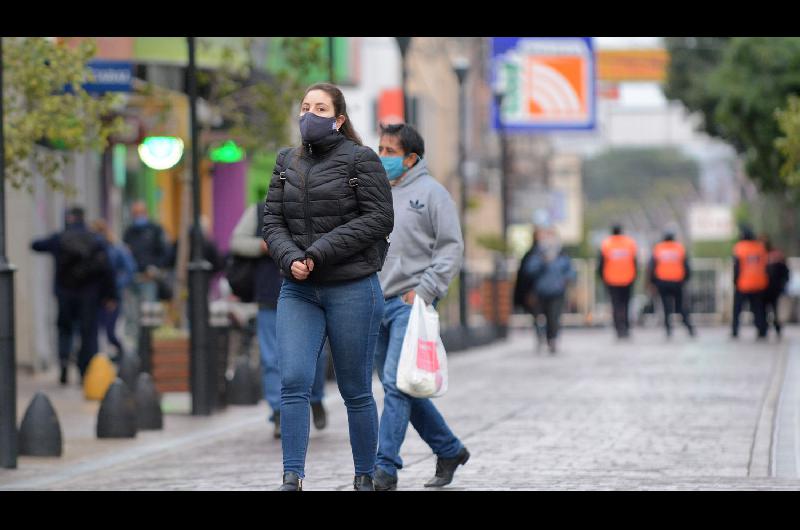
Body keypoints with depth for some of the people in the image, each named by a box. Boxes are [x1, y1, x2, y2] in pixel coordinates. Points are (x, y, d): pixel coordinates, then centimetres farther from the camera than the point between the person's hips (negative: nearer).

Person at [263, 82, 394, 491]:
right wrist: (290, 258, -11)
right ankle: (292, 479, -13)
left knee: (356, 391, 4)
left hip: (352, 289, -4)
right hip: (298, 290, 4)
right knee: (293, 382, -11)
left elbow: (379, 218, -11)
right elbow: (272, 222, 10)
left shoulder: (360, 160, -3)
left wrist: (320, 252, -16)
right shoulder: (287, 163, 13)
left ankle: (365, 478, 17)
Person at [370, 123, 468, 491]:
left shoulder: (430, 192, -3)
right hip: (375, 304, 7)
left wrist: (425, 290, -14)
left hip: (410, 302, -7)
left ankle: (385, 467, -15)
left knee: (397, 383, -15)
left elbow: (451, 247, -7)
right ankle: (449, 450, 25)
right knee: (400, 388, 10)